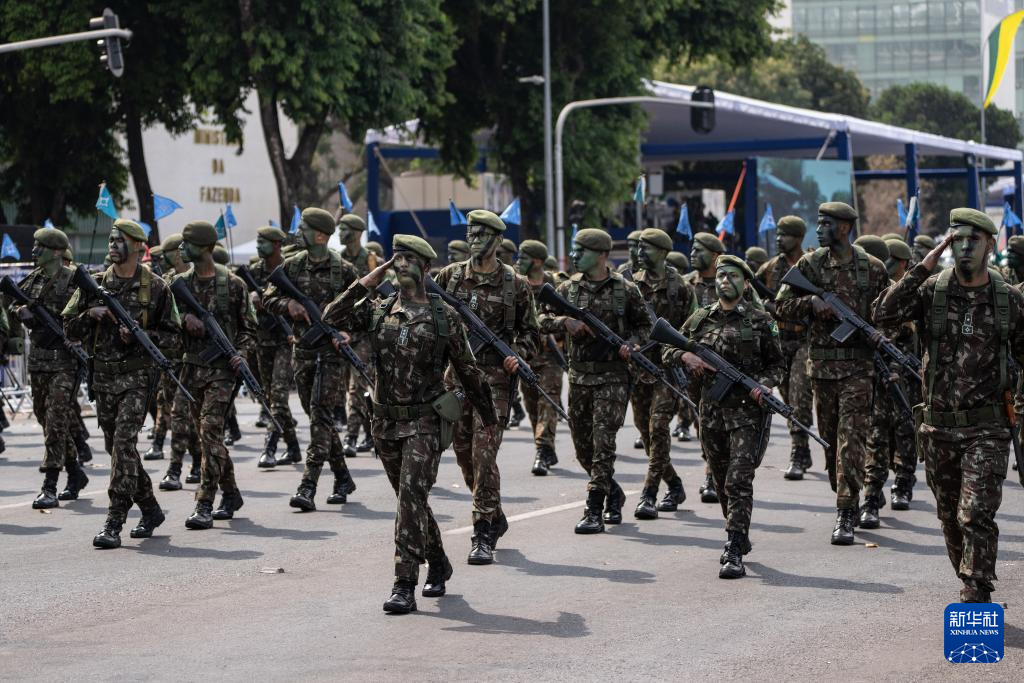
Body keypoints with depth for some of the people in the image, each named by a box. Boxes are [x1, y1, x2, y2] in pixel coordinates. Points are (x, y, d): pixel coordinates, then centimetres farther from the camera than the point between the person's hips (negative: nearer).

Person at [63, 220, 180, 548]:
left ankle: (114, 523, -16)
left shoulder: (155, 287, -1)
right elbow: (70, 329, 9)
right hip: (103, 375, 5)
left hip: (137, 376, -5)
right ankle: (150, 509, 28)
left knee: (124, 442, -16)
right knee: (116, 447, 11)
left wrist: (138, 335, -14)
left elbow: (172, 332, 1)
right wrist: (90, 314, -10)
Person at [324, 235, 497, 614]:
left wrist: (488, 415, 11)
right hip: (386, 421, 5)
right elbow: (334, 317, -4)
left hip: (425, 421, -5)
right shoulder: (379, 310, 7)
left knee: (411, 497, -15)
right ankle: (438, 564, 37)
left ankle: (405, 586, -16)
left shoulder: (444, 316, -3)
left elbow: (468, 369, 4)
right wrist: (366, 283, -7)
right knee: (410, 499, 16)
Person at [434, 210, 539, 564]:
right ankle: (495, 518, 32)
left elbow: (530, 332, 7)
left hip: (494, 378, -4)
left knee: (484, 455, -12)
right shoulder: (449, 276, 7)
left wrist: (517, 355, -11)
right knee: (464, 455, 11)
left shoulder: (515, 284, 1)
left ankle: (483, 536, -11)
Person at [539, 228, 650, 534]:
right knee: (582, 446, 10)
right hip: (579, 375, 4)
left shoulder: (626, 290, -1)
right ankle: (613, 493, 33)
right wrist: (565, 322, -12)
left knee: (603, 442, -11)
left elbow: (644, 324, 9)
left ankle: (594, 511, -10)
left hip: (612, 377, -4)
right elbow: (544, 320, 8)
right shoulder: (569, 288, 7)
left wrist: (630, 342, -10)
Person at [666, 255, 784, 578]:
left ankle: (734, 553, -16)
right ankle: (740, 537, 35)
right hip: (712, 409, 4)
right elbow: (668, 352, 16)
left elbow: (778, 364, 7)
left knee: (739, 481, -13)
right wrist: (686, 356, -6)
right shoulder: (700, 320, 9)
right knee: (722, 482, 14)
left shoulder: (760, 321, 1)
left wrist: (764, 385, -11)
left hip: (748, 410, -4)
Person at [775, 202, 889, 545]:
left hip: (858, 366, -3)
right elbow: (782, 304, 5)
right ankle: (846, 503, 25)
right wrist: (811, 302, -13)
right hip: (822, 364, 3)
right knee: (829, 438, 10)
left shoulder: (872, 268, 1)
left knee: (851, 438, -12)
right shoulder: (809, 265, 5)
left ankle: (846, 514, -14)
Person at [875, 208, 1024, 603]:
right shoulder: (932, 290, 0)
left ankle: (975, 600, -13)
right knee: (950, 517, 12)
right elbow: (885, 314, -16)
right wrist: (926, 265, -17)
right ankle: (973, 588, 28)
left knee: (976, 514, -14)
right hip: (938, 427, 2)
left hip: (986, 428, -2)